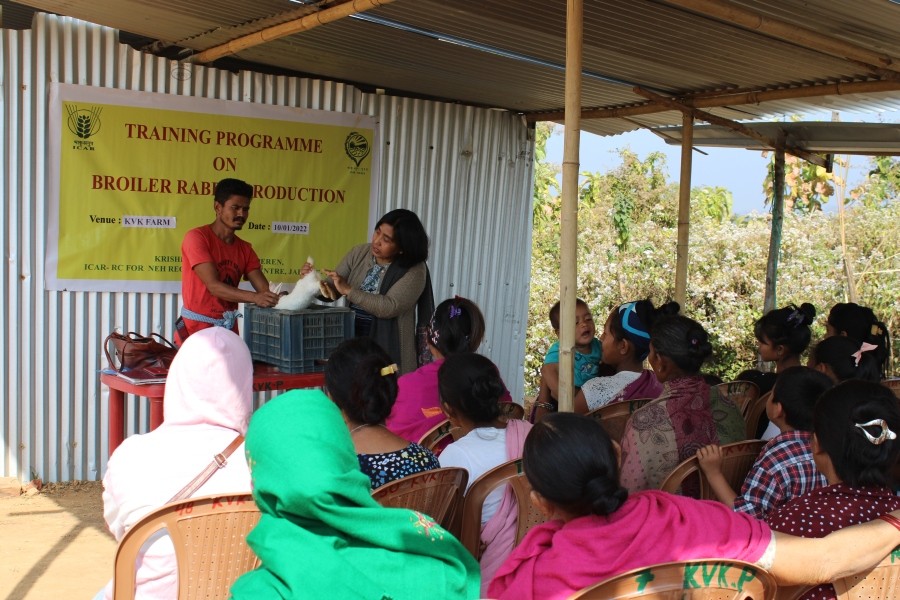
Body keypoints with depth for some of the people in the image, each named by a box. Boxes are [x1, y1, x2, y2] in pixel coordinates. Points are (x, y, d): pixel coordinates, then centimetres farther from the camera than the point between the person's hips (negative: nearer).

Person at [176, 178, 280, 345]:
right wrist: (254, 297, -31)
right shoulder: (196, 237, -9)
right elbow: (214, 286, -19)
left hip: (229, 330, 5)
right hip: (195, 330, -5)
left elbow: (265, 289, -1)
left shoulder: (245, 249, 9)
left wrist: (279, 296, -23)